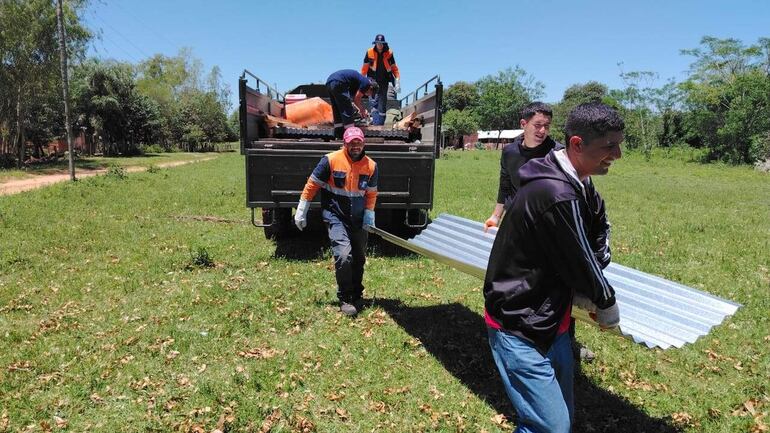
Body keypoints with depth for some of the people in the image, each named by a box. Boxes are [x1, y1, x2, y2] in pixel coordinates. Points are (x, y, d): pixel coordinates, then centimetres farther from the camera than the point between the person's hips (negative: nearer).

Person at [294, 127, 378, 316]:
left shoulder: (371, 166, -2)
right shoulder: (331, 160, -13)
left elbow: (371, 193, 9)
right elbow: (312, 185, -6)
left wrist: (369, 215, -5)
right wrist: (301, 212, -5)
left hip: (359, 220, 5)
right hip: (336, 217, -4)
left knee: (359, 259, 14)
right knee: (343, 255, -19)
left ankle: (357, 295, 35)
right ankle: (344, 299, -1)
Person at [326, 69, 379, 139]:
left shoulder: (360, 79, 27)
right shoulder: (366, 83, 1)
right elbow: (356, 99, 0)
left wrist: (360, 110, 27)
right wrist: (363, 111, 14)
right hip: (338, 83, -10)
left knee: (337, 112, 17)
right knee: (347, 112, -2)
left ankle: (339, 135, 21)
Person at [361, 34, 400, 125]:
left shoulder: (389, 53, 0)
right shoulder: (369, 52, -3)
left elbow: (394, 67, 6)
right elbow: (365, 67, 4)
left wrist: (397, 80, 1)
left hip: (384, 81, 2)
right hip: (373, 79, -1)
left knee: (383, 100, 4)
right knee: (374, 100, -13)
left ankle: (380, 122, 11)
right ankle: (375, 121, -16)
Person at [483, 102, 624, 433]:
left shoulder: (580, 186, 4)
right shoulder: (556, 195, -28)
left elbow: (595, 245, 16)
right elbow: (579, 263, -19)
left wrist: (592, 288, -1)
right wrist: (607, 305, -1)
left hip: (550, 320, 10)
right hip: (520, 329, -10)